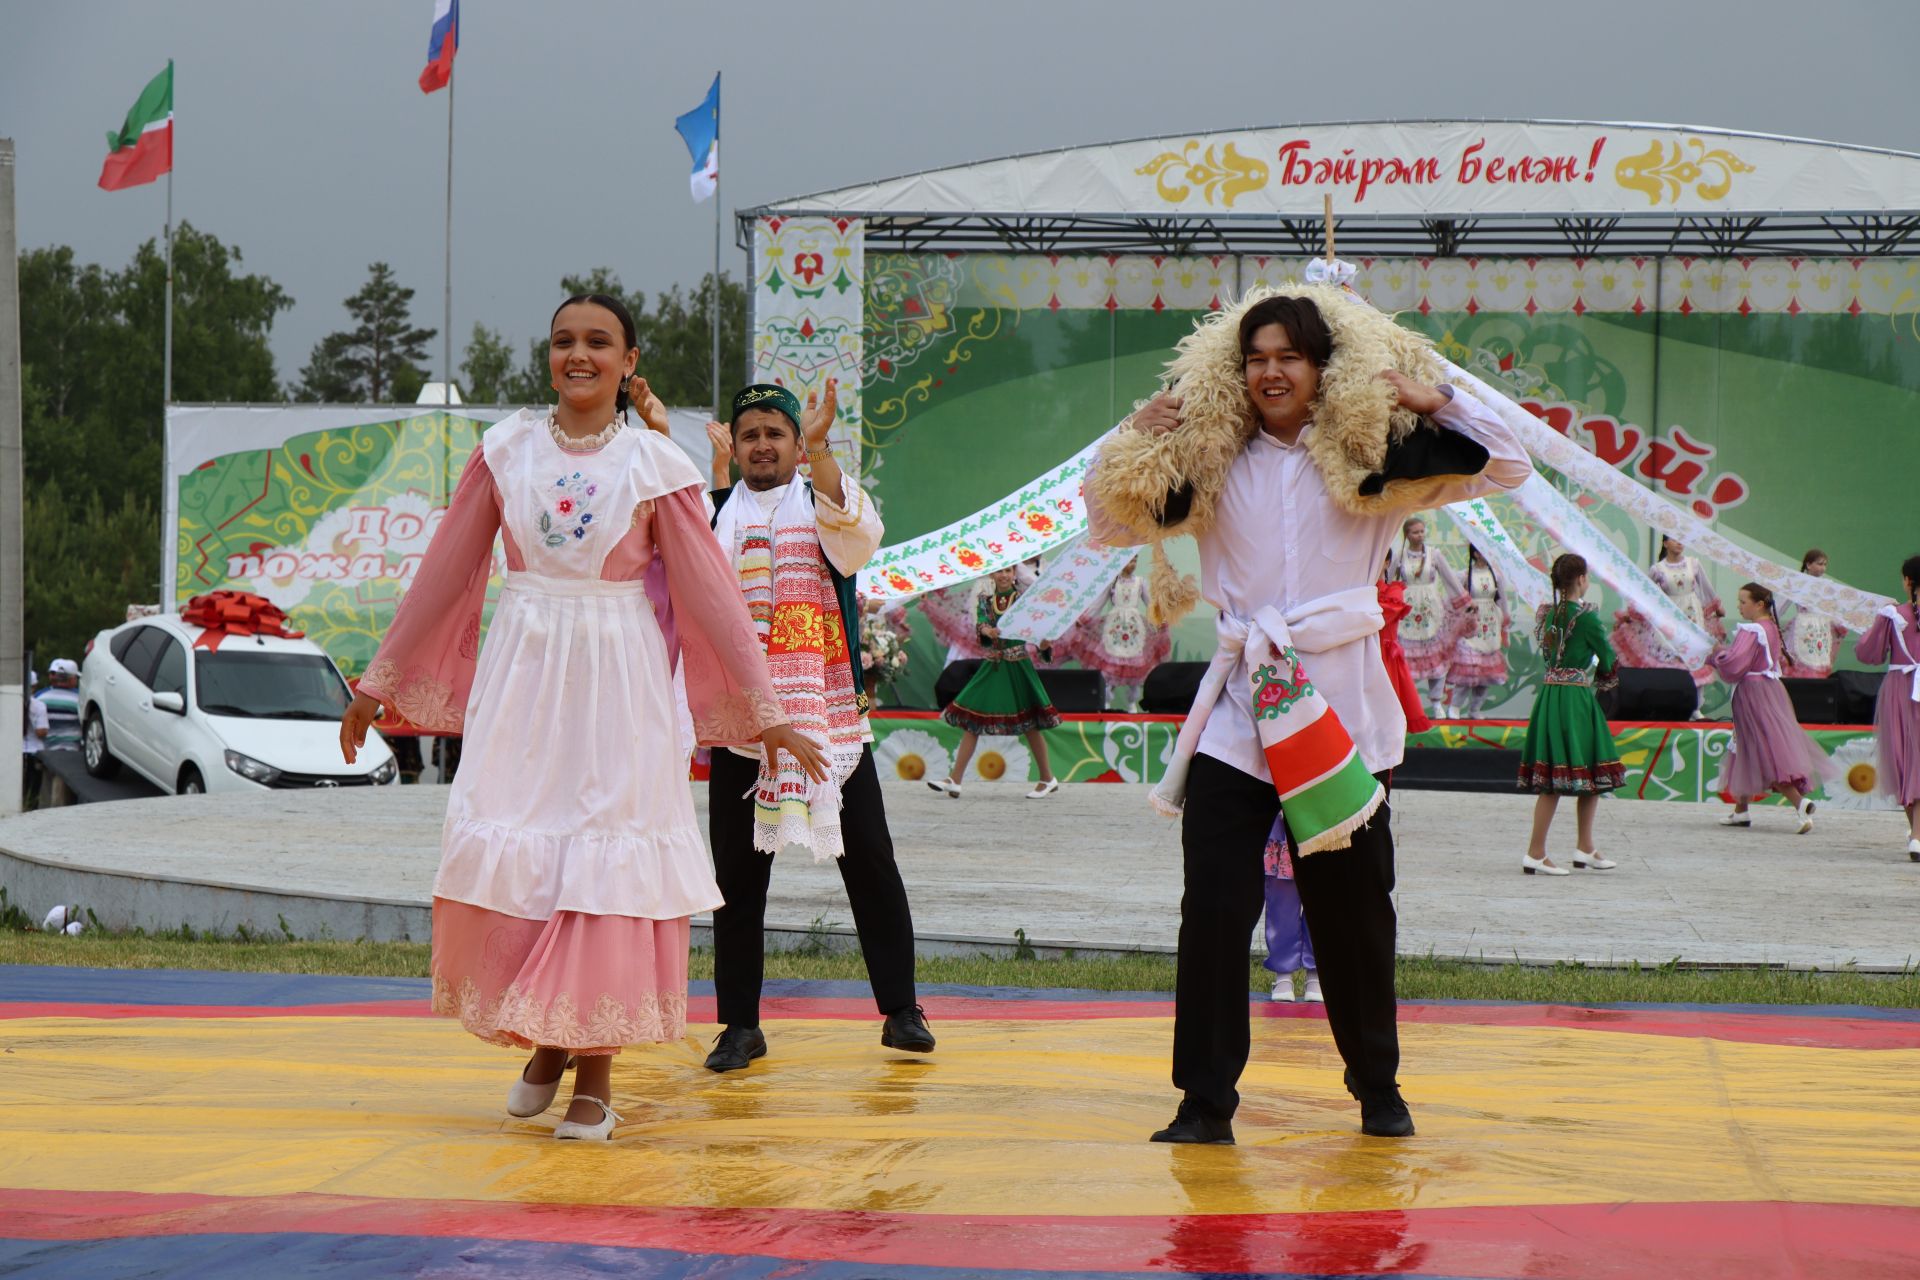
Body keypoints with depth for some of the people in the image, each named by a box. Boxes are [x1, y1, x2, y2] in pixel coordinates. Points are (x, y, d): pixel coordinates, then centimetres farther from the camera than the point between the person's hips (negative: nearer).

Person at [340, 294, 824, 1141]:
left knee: (604, 857, -3)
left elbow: (710, 591, 0)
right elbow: (444, 571, 9)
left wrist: (765, 711, -2)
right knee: (507, 851, -2)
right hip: (520, 671, 2)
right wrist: (378, 681, 11)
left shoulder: (655, 465, -2)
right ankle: (542, 1040, 20)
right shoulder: (507, 449, 3)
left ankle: (596, 1072, 7)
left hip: (617, 678, -2)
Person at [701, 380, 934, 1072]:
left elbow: (859, 535, -16)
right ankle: (740, 1023, 8)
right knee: (738, 868, 2)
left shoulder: (823, 503, 7)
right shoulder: (714, 513, 10)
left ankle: (899, 1009, 9)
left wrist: (818, 450, -29)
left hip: (828, 710, -1)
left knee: (868, 859, 0)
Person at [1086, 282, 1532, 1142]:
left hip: (1341, 704, -1)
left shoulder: (1371, 458, 3)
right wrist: (1134, 444, -1)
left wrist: (1434, 403, -9)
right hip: (1237, 707, 1)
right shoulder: (1211, 461, 7)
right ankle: (1205, 1099, 0)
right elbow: (1114, 521, 16)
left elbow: (1507, 467, 3)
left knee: (1353, 911, 9)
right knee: (1214, 908, -7)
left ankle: (1377, 1087, 26)